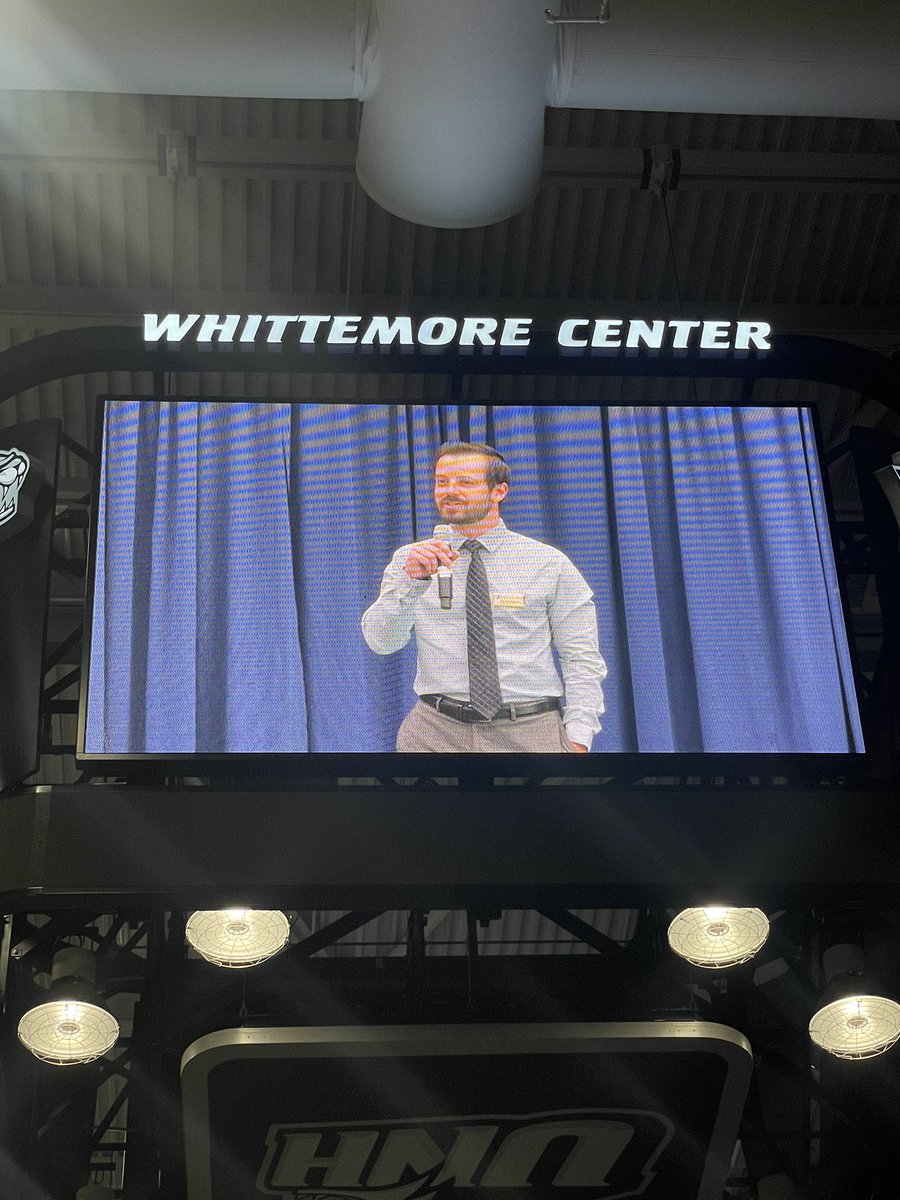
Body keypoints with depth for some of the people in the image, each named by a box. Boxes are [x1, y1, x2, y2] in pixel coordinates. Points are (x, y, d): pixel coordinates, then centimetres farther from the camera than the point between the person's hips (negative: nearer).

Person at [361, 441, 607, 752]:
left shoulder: (549, 563, 5)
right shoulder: (408, 559, 9)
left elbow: (581, 659, 1)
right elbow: (380, 642, -3)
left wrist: (578, 737, -10)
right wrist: (411, 580, -19)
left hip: (530, 733, -1)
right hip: (435, 732, 1)